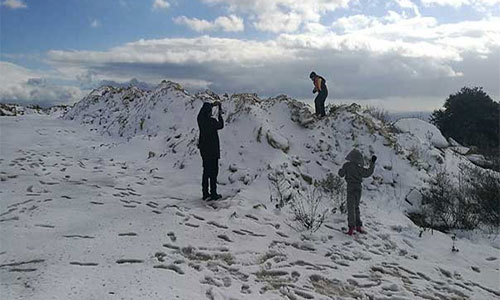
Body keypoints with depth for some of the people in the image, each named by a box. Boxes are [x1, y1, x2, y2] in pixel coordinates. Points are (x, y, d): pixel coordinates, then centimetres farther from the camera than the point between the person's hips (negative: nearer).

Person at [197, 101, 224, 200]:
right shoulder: (212, 121, -19)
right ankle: (213, 194, 5)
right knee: (213, 171, 2)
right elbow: (220, 126, 2)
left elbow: (204, 106, 18)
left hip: (203, 149, 6)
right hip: (213, 150, -6)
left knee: (206, 171, 15)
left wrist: (213, 104, 25)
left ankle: (205, 193, 19)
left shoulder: (200, 119, -1)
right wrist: (220, 115, 10)